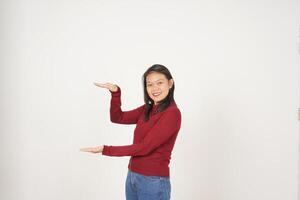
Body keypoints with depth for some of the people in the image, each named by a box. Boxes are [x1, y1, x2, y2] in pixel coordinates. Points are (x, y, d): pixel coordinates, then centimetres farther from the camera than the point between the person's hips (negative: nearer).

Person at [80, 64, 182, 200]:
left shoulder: (172, 113, -17)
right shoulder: (147, 109, 7)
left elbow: (144, 147, -20)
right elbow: (117, 118, 9)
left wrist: (105, 150, -16)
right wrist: (115, 93, -7)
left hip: (153, 181, -7)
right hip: (132, 177, 7)